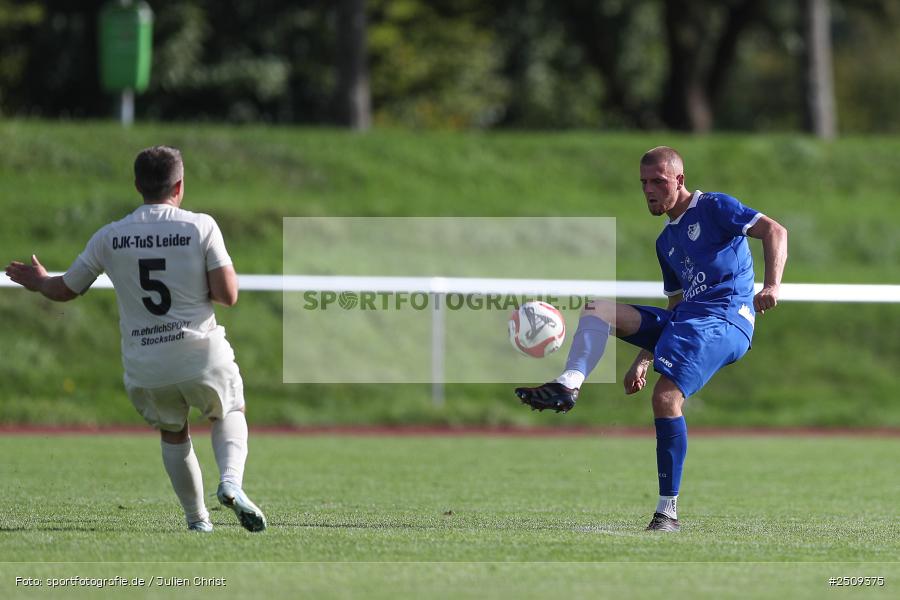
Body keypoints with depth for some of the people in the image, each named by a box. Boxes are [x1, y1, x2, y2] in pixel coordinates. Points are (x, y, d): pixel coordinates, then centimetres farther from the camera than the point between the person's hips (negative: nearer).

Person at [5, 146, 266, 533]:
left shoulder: (109, 237, 1)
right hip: (202, 355, -2)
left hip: (144, 367, 2)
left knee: (173, 434, 26)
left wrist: (38, 282, 34)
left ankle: (197, 520, 25)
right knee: (229, 414, 24)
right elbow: (228, 295, -12)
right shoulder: (201, 227, -7)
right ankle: (231, 482, -4)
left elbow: (65, 290, 12)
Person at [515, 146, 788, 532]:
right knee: (596, 309, -4)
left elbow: (774, 231, -8)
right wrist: (644, 359, 24)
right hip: (685, 319, 9)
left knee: (666, 396, -26)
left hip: (726, 320, -8)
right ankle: (568, 385, -28)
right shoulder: (666, 242, 24)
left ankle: (668, 512, -21)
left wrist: (772, 286, -23)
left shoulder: (714, 208, 1)